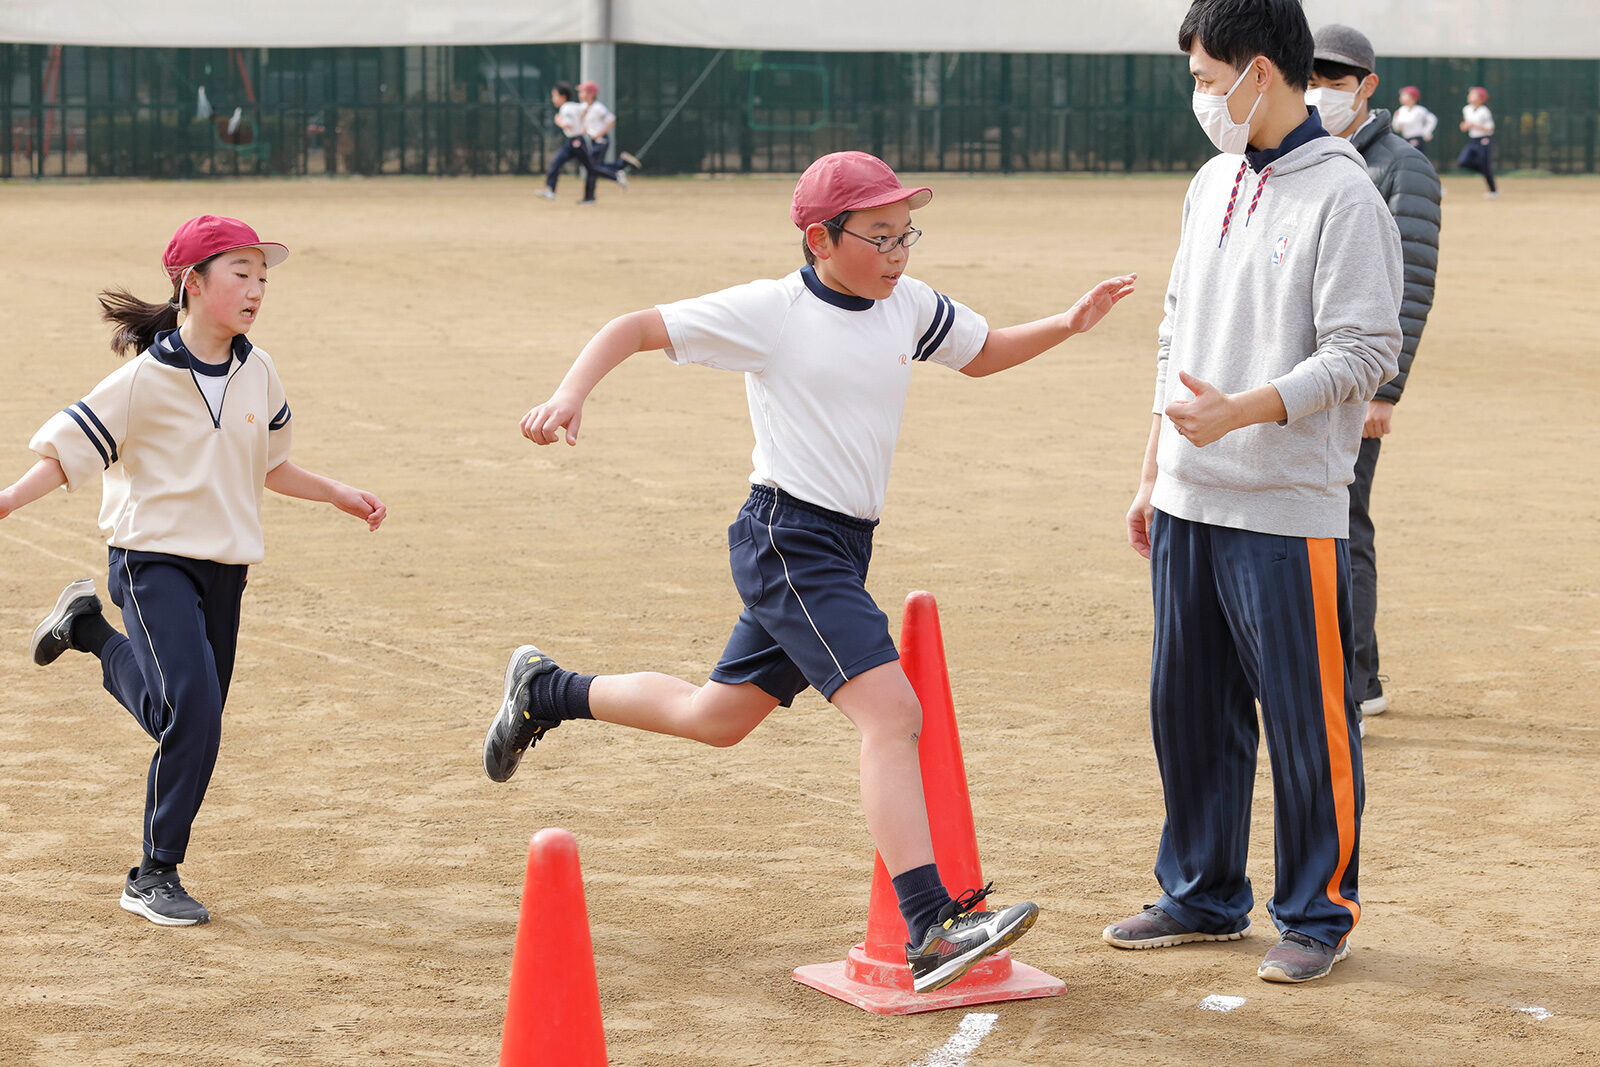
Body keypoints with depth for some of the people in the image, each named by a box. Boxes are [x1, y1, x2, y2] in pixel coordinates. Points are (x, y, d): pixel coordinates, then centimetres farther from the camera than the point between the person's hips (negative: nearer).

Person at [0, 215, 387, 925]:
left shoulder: (258, 374, 4)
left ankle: (90, 631, 34)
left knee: (192, 720, 9)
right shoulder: (145, 380, -13)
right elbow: (67, 452, -13)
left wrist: (336, 494, 16)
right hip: (155, 560, -6)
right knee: (193, 713, -18)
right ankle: (156, 878, -3)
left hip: (225, 570, 6)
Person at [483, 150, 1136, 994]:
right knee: (892, 713, -21)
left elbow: (982, 354, 24)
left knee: (719, 717, 21)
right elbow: (635, 328, -8)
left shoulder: (909, 306, 8)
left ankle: (546, 691, 41)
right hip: (786, 538, -8)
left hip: (841, 549, 8)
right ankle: (930, 930, -28)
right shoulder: (771, 311, -10)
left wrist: (1066, 325, 6)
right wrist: (572, 393, -24)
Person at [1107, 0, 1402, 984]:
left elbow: (1363, 355, -15)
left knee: (1307, 720, -1)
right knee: (1189, 708, 14)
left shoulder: (1342, 195, -10)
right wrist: (1153, 474, 19)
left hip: (1289, 512, -8)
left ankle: (1319, 915, 12)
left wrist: (1241, 411, -26)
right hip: (1189, 506, 8)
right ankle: (1204, 897, 27)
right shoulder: (1213, 184, 14)